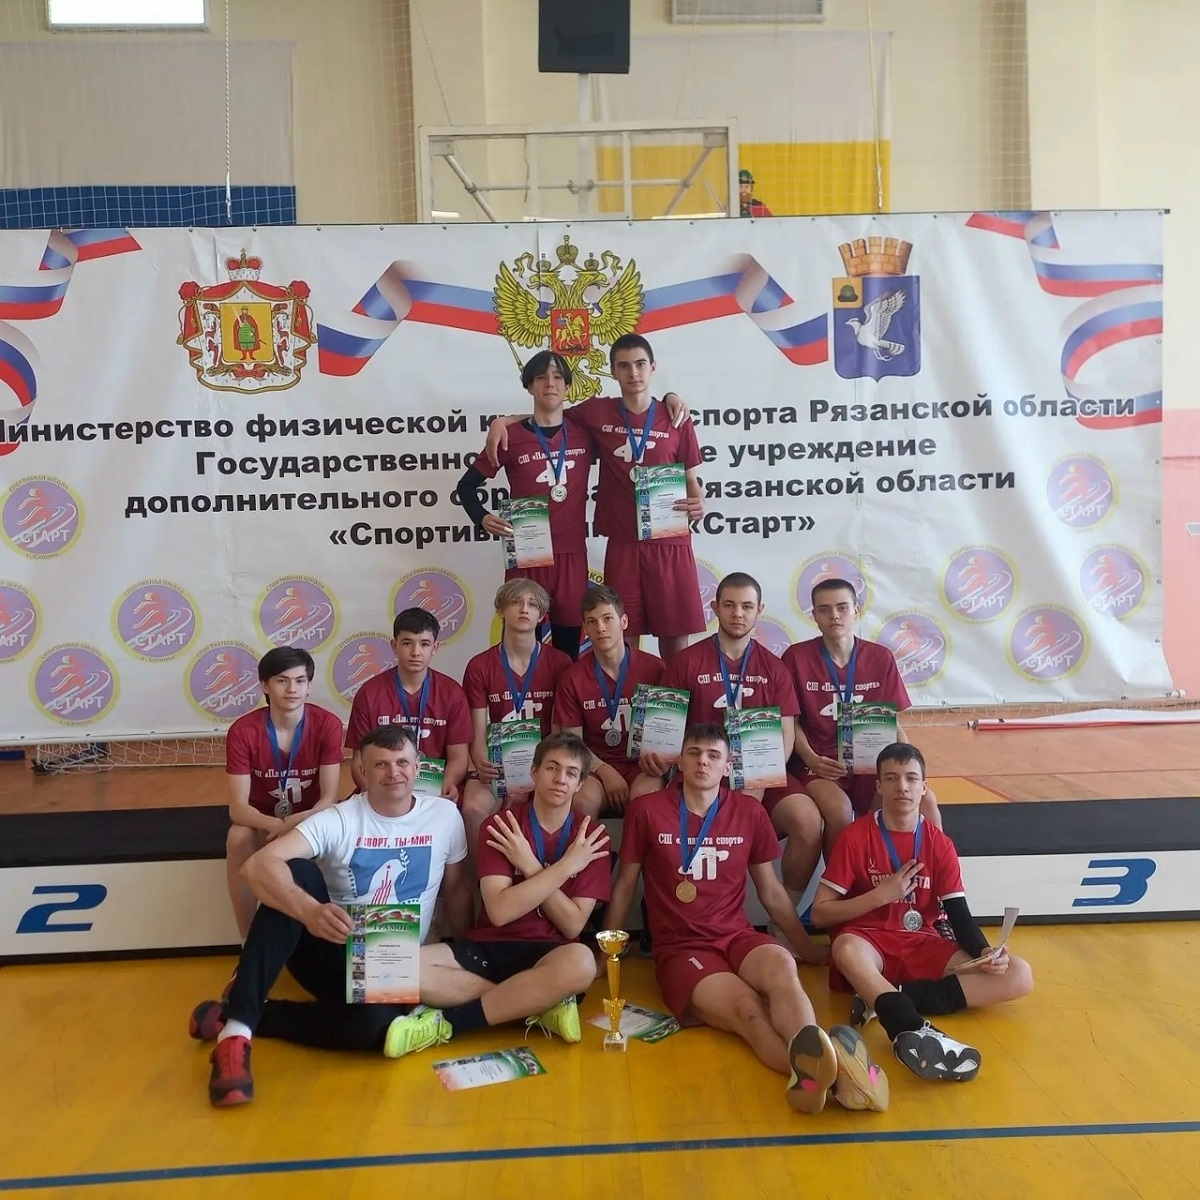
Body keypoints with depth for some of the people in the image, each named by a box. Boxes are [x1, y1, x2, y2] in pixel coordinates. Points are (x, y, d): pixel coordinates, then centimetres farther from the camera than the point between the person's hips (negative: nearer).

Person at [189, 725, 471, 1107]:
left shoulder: (445, 815, -3)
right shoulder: (338, 820, -12)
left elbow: (456, 889, 11)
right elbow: (257, 866, -26)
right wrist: (310, 910, -45)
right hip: (329, 951, 0)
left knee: (375, 1022, -36)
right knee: (297, 872, -30)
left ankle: (242, 1016, -15)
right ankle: (236, 1024, -31)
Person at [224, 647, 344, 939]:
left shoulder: (327, 725, -19)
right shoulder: (243, 731, -19)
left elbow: (330, 798, -19)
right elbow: (237, 807, -22)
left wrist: (296, 823, -39)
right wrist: (275, 825, -42)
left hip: (310, 818, 0)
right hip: (261, 818, 0)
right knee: (238, 839, -32)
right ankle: (249, 941, -17)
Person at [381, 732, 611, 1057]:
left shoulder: (591, 838, 2)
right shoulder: (499, 827, -1)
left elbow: (572, 926, -6)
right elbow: (499, 912, -14)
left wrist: (530, 866, -13)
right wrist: (566, 866, -15)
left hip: (547, 954, -1)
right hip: (488, 949, 1)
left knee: (580, 962, -38)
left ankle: (446, 1022, -21)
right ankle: (539, 1005, -19)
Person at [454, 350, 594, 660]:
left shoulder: (584, 434, 6)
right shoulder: (511, 437, -1)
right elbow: (466, 486, 5)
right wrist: (482, 519, -12)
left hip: (572, 555, 2)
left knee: (568, 650, 7)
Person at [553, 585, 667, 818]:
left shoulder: (654, 669, -2)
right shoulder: (572, 678, 1)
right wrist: (605, 771, -14)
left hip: (641, 765, 0)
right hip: (596, 765, 0)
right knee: (582, 799, -32)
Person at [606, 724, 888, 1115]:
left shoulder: (749, 812, 8)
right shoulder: (646, 810, 0)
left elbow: (772, 892, 17)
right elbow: (624, 887, 10)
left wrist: (810, 950, 21)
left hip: (737, 937, 3)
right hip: (680, 947, -3)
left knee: (782, 966, -35)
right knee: (749, 1009, -34)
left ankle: (813, 1064, -62)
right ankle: (827, 1073, -60)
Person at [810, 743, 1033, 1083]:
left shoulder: (940, 845, 6)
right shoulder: (855, 837, -4)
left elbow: (959, 914, 1)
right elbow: (820, 913, -5)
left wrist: (986, 952, -20)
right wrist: (881, 894, -14)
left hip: (923, 945, 4)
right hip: (870, 942, -4)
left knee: (1018, 976, -16)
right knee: (846, 948, -39)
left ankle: (884, 1000, -27)